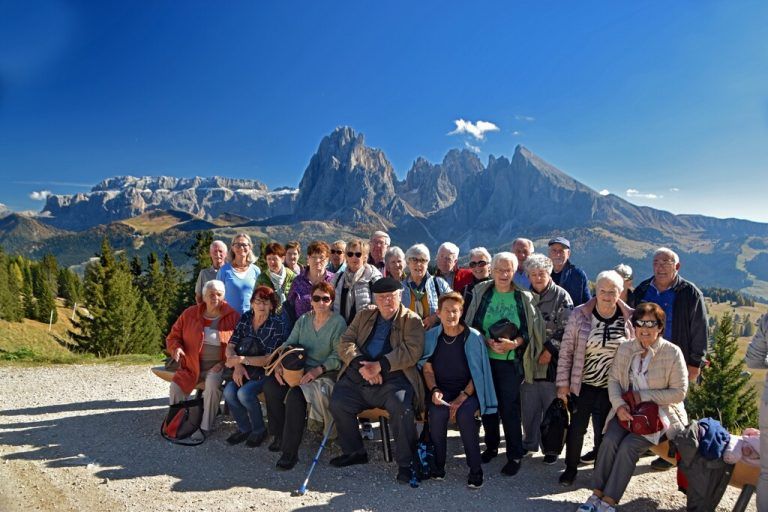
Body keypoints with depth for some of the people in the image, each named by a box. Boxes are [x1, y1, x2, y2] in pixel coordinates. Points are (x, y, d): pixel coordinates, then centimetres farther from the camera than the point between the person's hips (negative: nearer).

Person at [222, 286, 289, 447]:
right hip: (246, 370, 5)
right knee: (228, 392, -21)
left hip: (266, 371, -5)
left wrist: (241, 359, -26)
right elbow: (230, 346, 0)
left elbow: (270, 359, -18)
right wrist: (237, 365, -19)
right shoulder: (245, 318, 3)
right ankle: (245, 428, 5)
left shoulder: (278, 324, -13)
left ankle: (259, 430, 0)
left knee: (244, 393, -27)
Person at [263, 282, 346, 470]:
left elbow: (339, 355, -13)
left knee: (296, 394, -31)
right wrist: (280, 365, -8)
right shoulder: (304, 319, 13)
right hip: (300, 369, 6)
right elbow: (289, 344, 11)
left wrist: (318, 370, -27)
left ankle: (290, 451, -19)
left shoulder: (338, 323, -5)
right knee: (270, 385, -18)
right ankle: (279, 435, -1)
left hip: (326, 373, -6)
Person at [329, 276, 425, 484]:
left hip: (393, 378, -4)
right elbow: (345, 343, 8)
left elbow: (412, 351, -9)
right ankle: (354, 452, 9)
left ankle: (405, 463, -9)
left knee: (403, 409, -29)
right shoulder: (364, 315, 18)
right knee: (337, 403, -15)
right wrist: (361, 365, -12)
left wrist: (380, 365, -18)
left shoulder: (411, 320, 6)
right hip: (357, 376, 4)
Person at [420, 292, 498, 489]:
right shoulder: (431, 337, 4)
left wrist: (462, 397, -14)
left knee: (465, 415, -31)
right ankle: (438, 465, -8)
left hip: (468, 391, -2)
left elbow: (478, 373, -4)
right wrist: (434, 390, -11)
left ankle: (475, 470, -11)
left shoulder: (473, 337, -4)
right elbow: (427, 369, 7)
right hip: (442, 390, 2)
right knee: (437, 413, -28)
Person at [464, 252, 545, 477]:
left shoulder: (523, 297, -3)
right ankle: (491, 446, 31)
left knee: (510, 408, 0)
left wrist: (514, 343, -18)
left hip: (511, 361, -2)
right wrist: (488, 341, -14)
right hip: (485, 358, 2)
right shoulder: (481, 292, 1)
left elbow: (531, 330, -1)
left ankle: (515, 455, 15)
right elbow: (472, 325, 2)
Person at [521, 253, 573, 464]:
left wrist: (550, 350, -14)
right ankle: (530, 443, 27)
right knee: (529, 405, 11)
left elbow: (566, 329, -9)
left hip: (552, 362, -4)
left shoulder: (561, 296, -4)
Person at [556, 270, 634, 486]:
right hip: (583, 384, 0)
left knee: (605, 430, 10)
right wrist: (563, 383, -5)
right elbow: (566, 350, -5)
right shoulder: (580, 315, -8)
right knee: (577, 427, 6)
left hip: (613, 387, 1)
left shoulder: (629, 319, -5)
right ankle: (571, 467, 27)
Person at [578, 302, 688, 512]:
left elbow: (679, 392, -11)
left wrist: (643, 396, -16)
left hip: (659, 412, -3)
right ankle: (596, 494, -12)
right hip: (628, 410, 4)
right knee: (609, 440, -20)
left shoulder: (672, 353, -12)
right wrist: (619, 405, -16)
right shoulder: (625, 348, 1)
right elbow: (613, 379, 2)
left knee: (629, 446, -23)